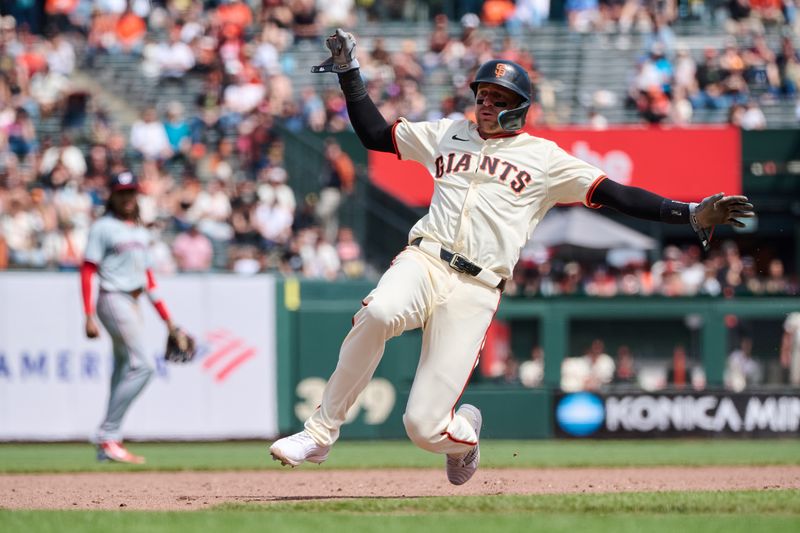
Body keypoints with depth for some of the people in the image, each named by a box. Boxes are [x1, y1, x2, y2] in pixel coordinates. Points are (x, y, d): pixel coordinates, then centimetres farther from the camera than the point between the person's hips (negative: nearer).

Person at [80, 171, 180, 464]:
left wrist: (167, 318, 18)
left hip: (134, 304, 8)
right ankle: (107, 436, -17)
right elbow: (87, 272, -9)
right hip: (114, 300, -8)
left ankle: (109, 445, 8)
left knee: (124, 371, 6)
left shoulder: (141, 231, 18)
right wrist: (89, 317, -17)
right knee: (141, 366, -18)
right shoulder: (103, 227, -4)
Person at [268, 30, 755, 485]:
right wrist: (349, 73, 19)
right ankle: (322, 433, -23)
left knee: (424, 425, -13)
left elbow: (616, 195, 5)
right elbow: (375, 133, 28)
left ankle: (463, 431, 27)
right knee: (379, 314, -37)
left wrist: (692, 214, -6)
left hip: (475, 290, -2)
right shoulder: (449, 134, 21)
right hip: (423, 260, 2)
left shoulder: (545, 159, 11)